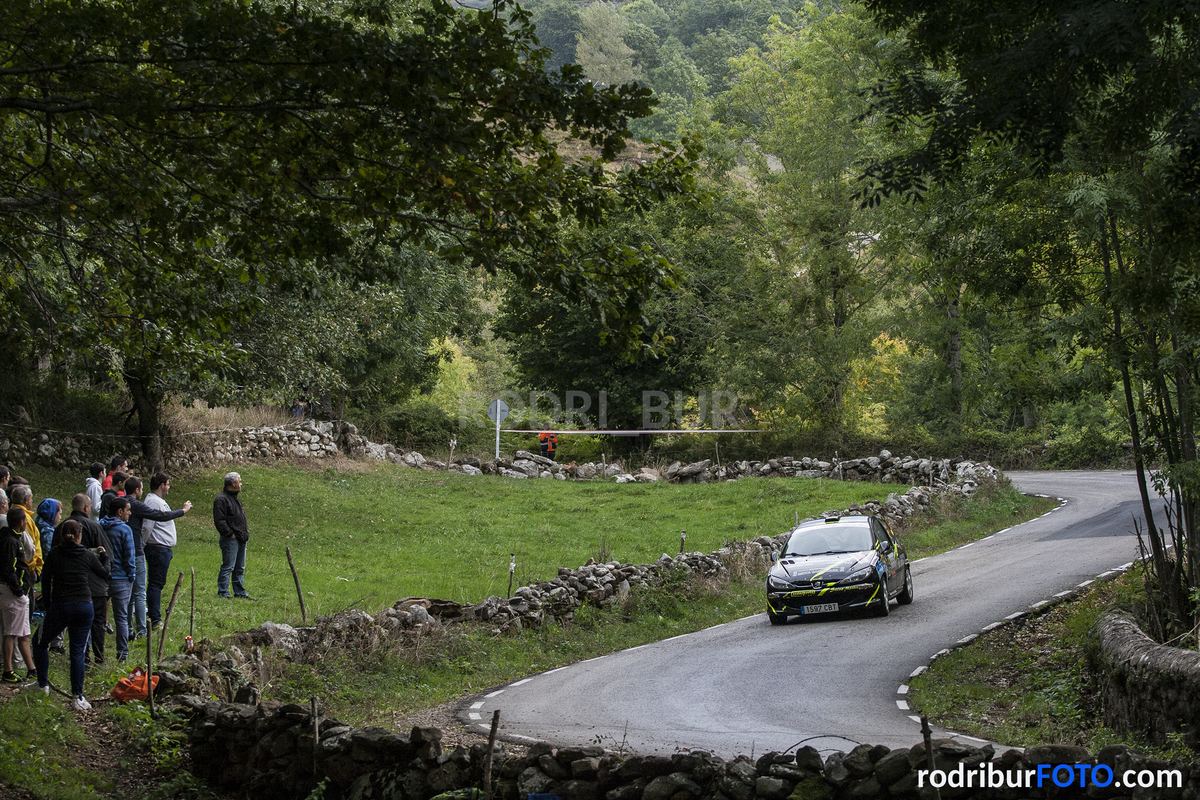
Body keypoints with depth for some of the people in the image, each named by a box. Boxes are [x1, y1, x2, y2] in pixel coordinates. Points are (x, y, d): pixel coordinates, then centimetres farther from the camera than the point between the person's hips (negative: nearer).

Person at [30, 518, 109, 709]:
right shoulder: (88, 555, 3)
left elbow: (45, 579, 2)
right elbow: (105, 574, 18)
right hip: (84, 606, 2)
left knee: (40, 642, 21)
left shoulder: (55, 553, -1)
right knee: (78, 651, 5)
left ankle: (43, 684, 25)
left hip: (60, 606, -2)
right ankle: (78, 697, 0)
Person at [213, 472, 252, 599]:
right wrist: (230, 534, -18)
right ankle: (223, 593, -4)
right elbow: (219, 521, -19)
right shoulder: (221, 499, -12)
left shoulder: (236, 499, 20)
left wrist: (246, 533, 17)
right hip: (231, 540, -10)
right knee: (228, 567, -7)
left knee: (240, 568, 14)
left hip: (241, 540, 10)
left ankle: (240, 592, 21)